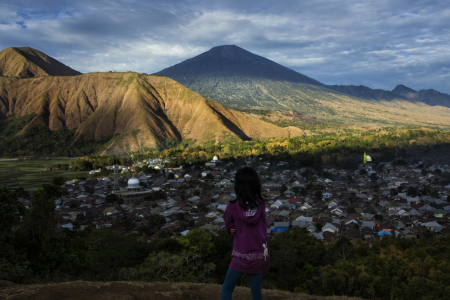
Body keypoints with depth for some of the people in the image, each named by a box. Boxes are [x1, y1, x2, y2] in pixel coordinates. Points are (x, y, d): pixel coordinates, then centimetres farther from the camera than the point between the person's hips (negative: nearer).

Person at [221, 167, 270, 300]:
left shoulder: (232, 207, -15)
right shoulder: (261, 205, -8)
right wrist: (234, 228, -2)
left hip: (241, 256, -3)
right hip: (260, 254, 3)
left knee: (227, 288, 14)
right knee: (256, 288, 18)